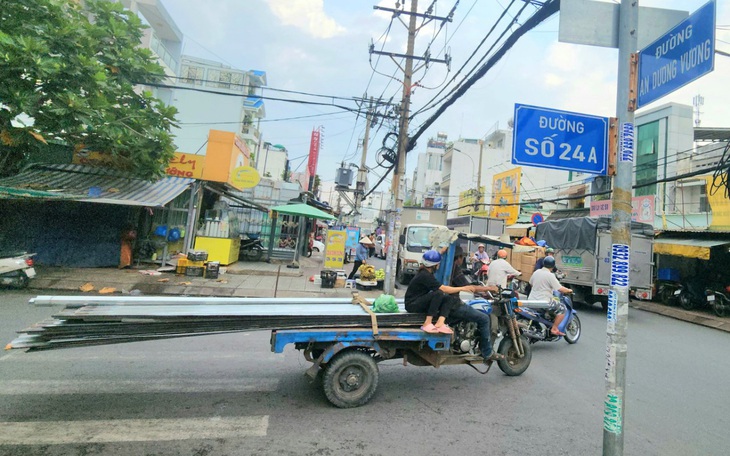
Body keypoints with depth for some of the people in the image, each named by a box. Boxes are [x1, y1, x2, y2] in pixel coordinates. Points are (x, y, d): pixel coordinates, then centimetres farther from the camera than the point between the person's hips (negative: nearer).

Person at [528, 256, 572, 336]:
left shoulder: (536, 272, 5)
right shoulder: (550, 275, -14)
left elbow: (531, 283, 21)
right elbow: (560, 289, -14)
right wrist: (569, 290, 5)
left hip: (531, 301, 8)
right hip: (543, 302, -8)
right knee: (562, 308, 6)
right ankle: (554, 329, 2)